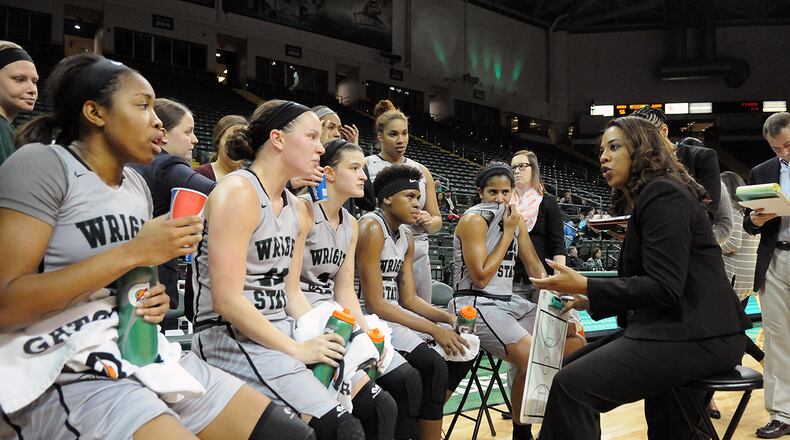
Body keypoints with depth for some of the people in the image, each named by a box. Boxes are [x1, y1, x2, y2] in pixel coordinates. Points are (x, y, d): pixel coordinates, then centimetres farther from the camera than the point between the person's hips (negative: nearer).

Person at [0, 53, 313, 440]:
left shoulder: (137, 185, 14)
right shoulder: (42, 165, -9)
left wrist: (153, 303, 2)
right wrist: (132, 253, -19)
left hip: (143, 358, 8)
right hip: (64, 376, -8)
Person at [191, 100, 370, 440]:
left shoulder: (297, 210, 12)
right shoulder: (238, 192, -14)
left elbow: (290, 292, 14)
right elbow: (227, 301, -19)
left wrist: (324, 336, -3)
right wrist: (297, 350, -17)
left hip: (282, 332, 9)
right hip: (231, 337, -8)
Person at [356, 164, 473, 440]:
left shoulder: (406, 236, 11)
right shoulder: (371, 228, -16)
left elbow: (409, 298, 10)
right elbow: (374, 304, -21)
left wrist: (448, 318, -7)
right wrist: (434, 329, -22)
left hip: (394, 314, 10)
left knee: (463, 349, 6)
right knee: (434, 365, -25)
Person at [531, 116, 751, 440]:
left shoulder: (663, 195, -11)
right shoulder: (643, 199, 20)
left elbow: (665, 287, -19)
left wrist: (585, 286, -18)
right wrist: (591, 299, 9)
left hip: (697, 336, -11)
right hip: (671, 326, 11)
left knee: (572, 385, -23)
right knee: (572, 366, 11)